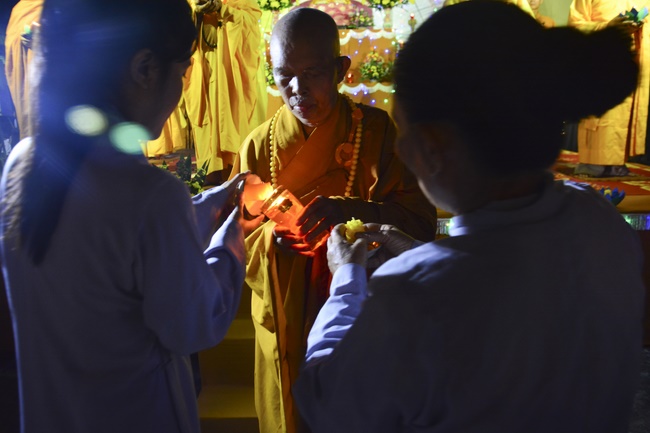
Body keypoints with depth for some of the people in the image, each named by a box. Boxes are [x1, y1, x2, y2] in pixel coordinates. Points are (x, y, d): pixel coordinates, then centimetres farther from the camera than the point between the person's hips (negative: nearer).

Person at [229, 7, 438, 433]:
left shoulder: (376, 130, -9)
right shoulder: (259, 145, -4)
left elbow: (420, 221, -14)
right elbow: (241, 242, -1)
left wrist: (348, 211, -30)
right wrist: (272, 238, -23)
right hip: (286, 325, 2)